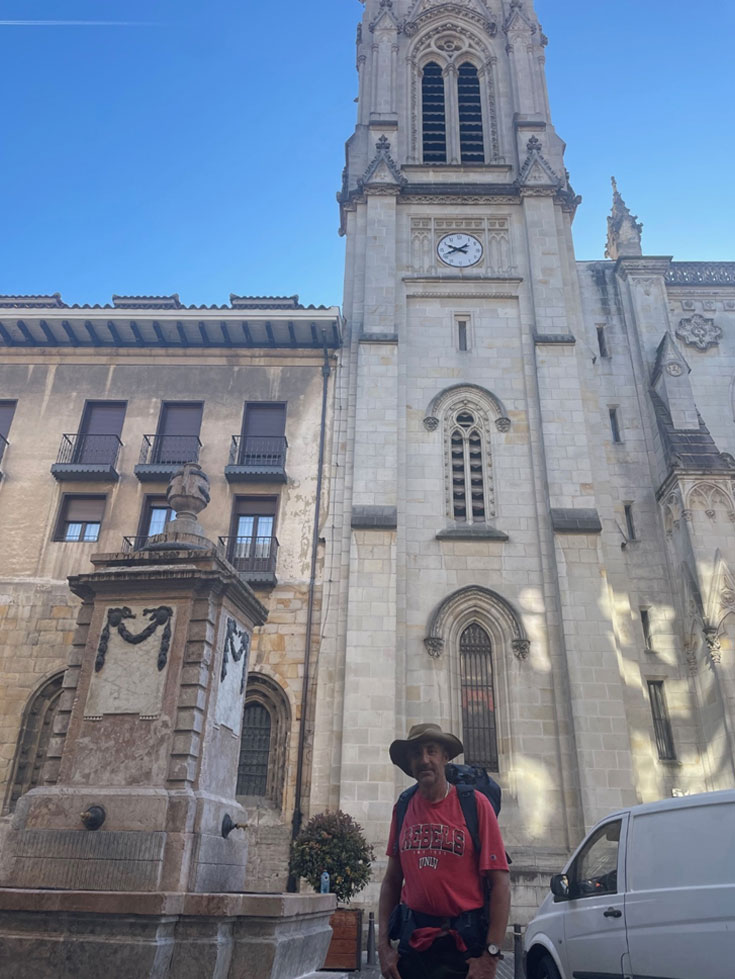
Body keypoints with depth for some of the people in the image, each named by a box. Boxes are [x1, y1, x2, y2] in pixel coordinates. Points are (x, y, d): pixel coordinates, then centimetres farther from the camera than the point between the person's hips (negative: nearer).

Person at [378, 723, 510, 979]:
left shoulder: (475, 804, -9)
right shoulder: (403, 808, 1)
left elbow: (500, 883, -11)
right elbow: (392, 881, 7)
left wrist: (491, 956, -16)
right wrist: (383, 945, 1)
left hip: (463, 942, -3)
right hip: (412, 939, 3)